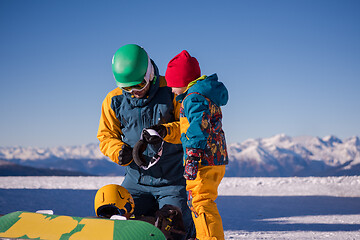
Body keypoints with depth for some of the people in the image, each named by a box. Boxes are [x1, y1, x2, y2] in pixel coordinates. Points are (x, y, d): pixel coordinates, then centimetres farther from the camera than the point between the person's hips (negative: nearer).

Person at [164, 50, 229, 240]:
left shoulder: (194, 98, -12)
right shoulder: (207, 94, 20)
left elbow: (199, 128, -23)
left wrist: (192, 159, -28)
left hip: (204, 161, -11)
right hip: (217, 159, 11)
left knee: (202, 204, -10)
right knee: (197, 203, 19)